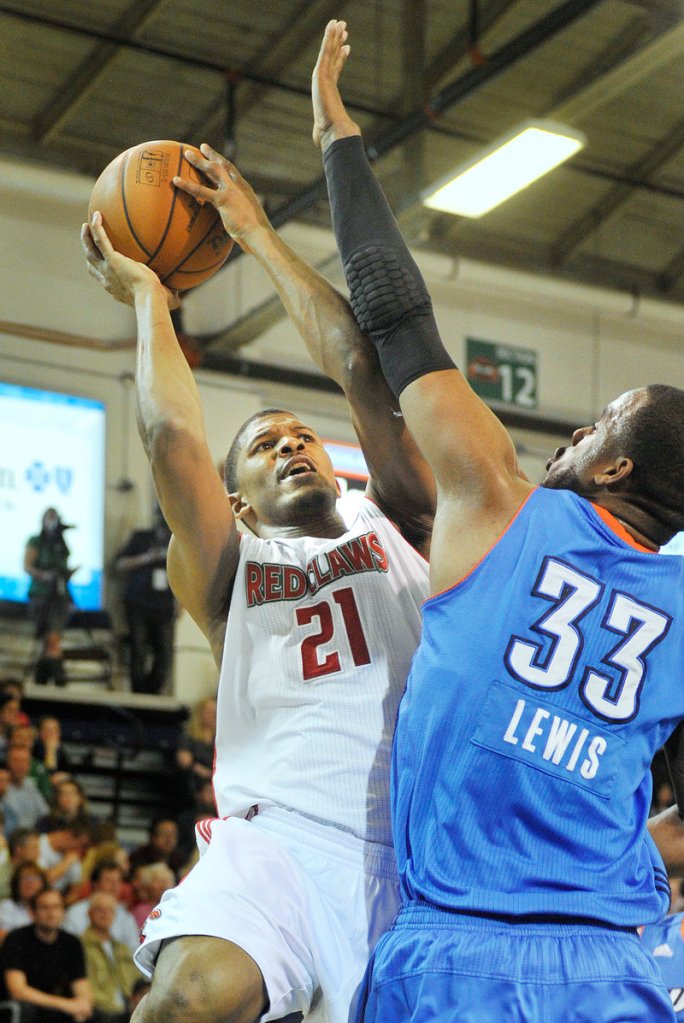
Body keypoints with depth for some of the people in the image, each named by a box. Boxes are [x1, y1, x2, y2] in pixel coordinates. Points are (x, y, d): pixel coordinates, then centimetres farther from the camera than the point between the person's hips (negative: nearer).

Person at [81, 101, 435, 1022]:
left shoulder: (397, 530, 20)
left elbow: (364, 368, 12)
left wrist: (257, 233, 18)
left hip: (417, 850, 2)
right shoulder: (227, 571, 19)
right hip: (281, 834, -2)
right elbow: (171, 434, 5)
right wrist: (146, 294, 19)